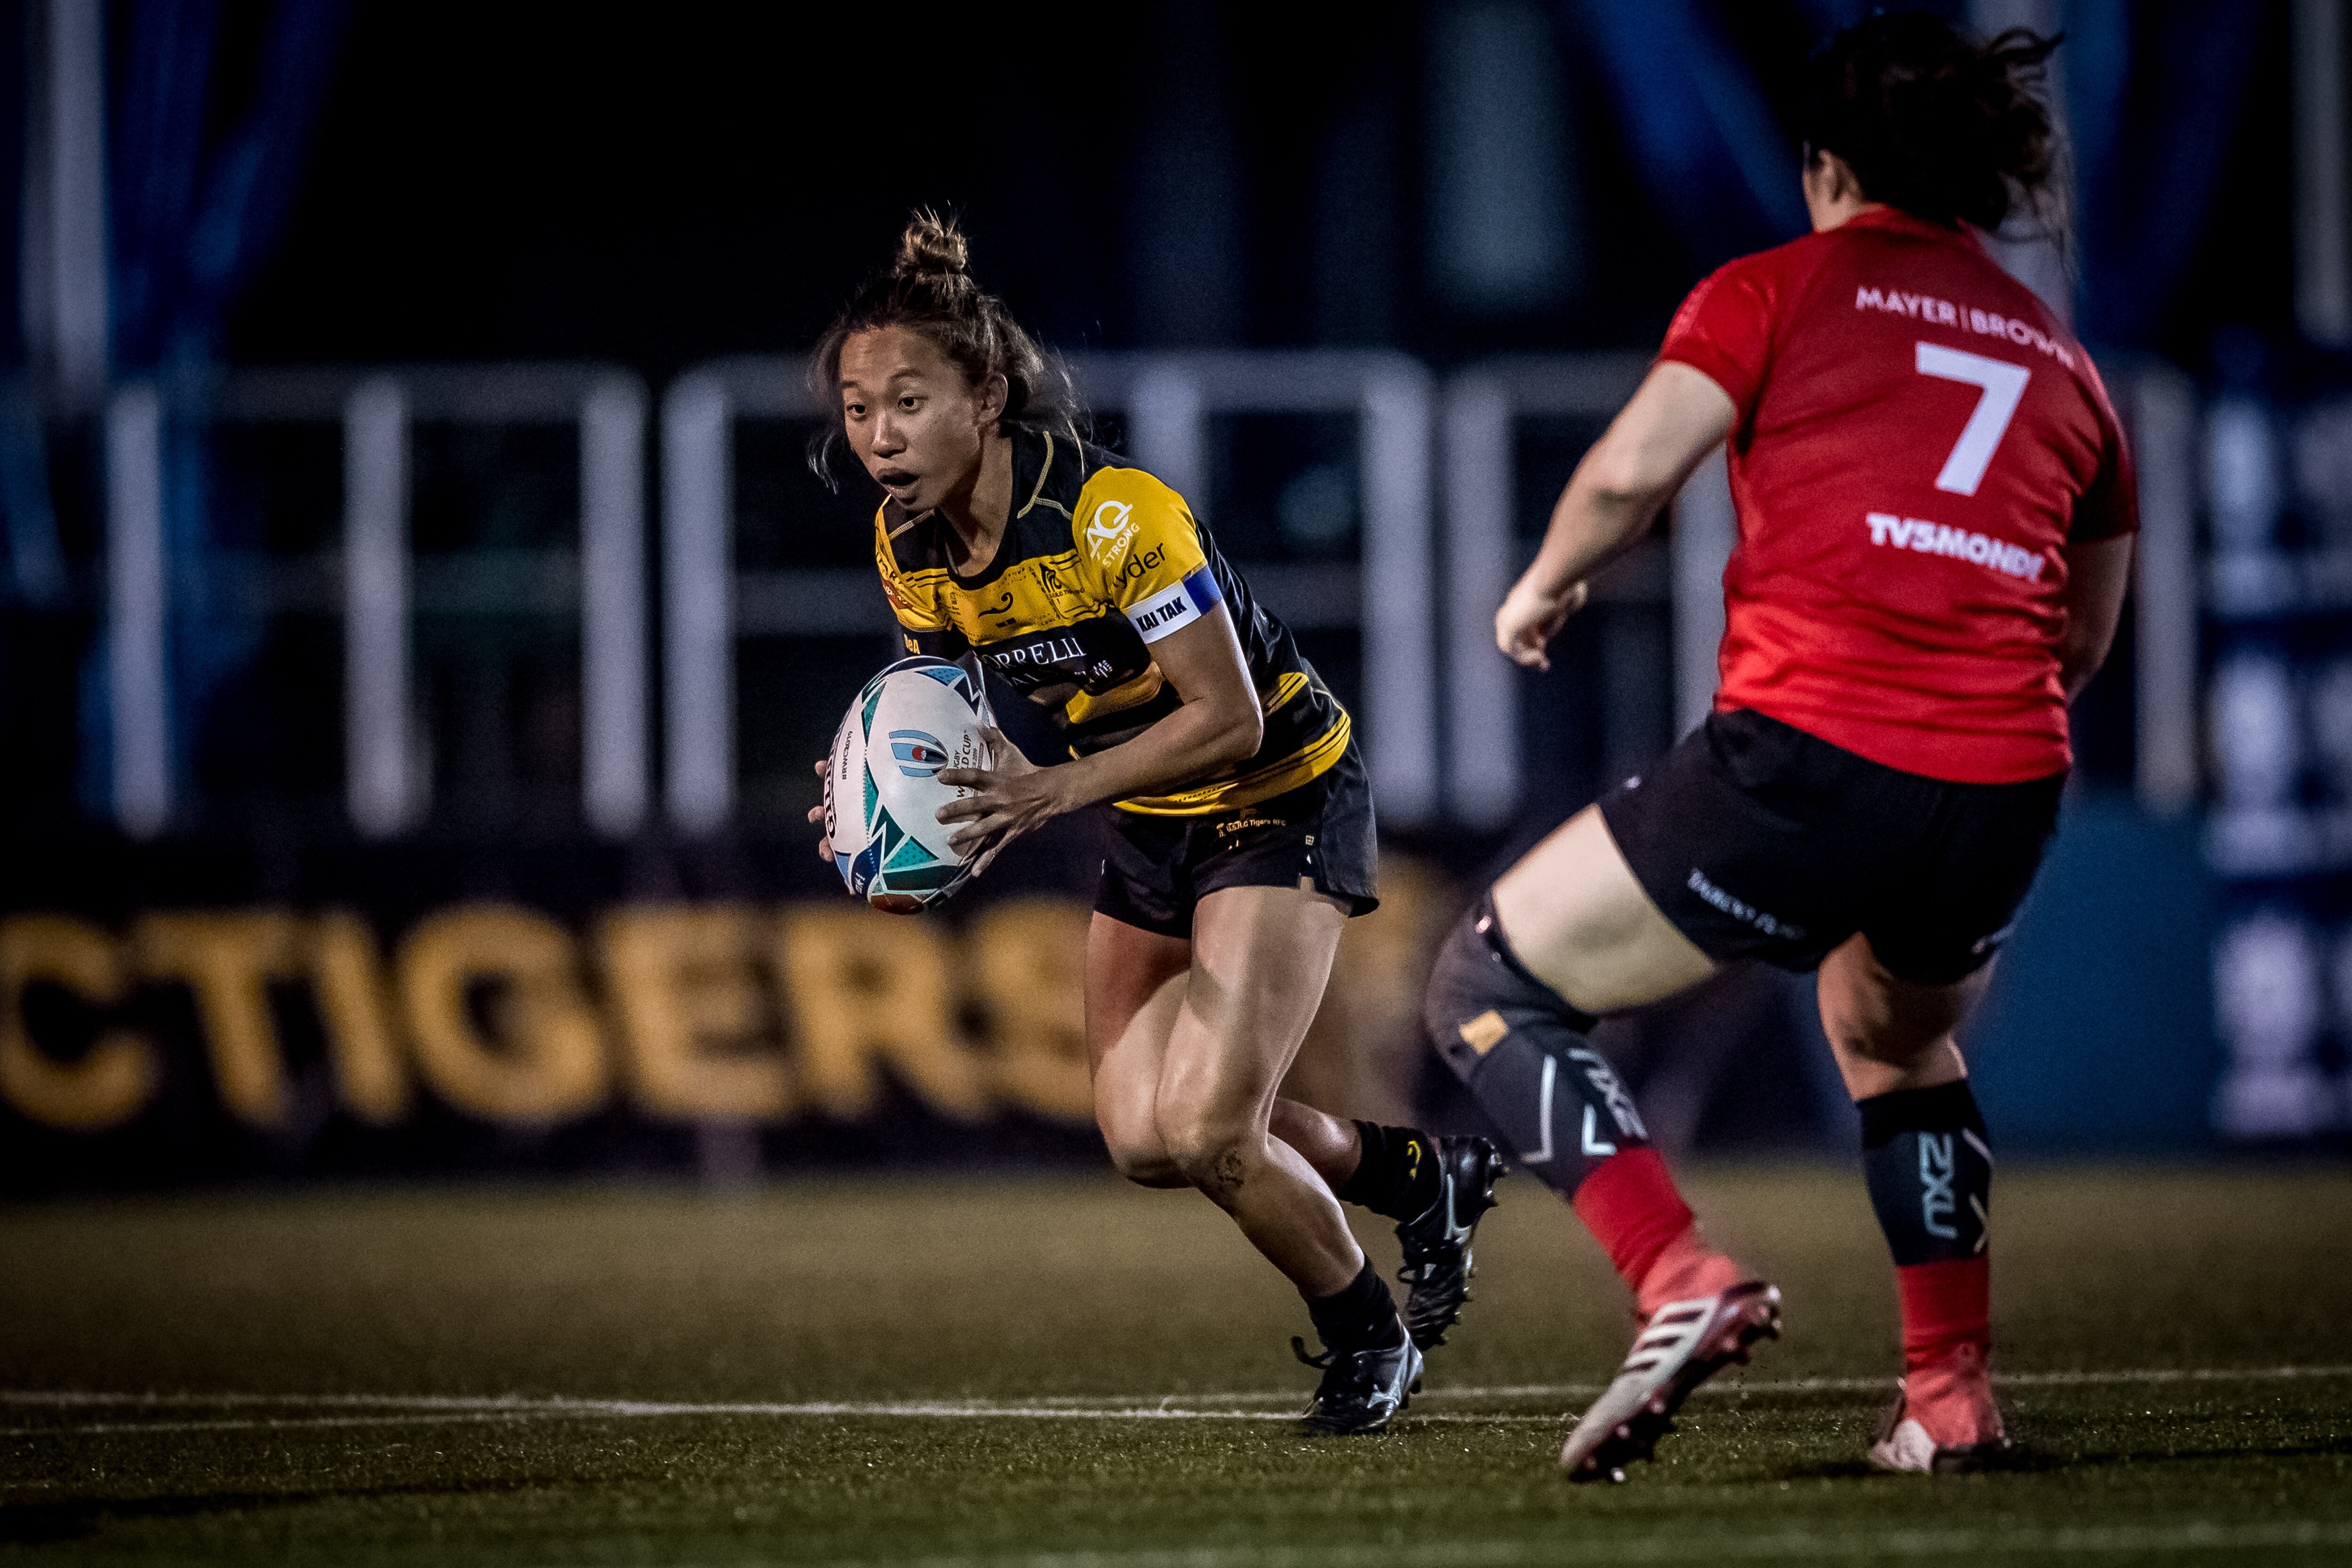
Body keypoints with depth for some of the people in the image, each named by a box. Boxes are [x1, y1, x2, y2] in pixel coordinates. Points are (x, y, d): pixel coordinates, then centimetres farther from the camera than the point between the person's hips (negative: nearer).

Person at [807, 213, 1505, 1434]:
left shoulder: (1116, 514, -31)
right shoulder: (907, 543, -10)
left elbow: (1229, 717, -29)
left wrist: (1052, 793, -37)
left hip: (1280, 795, -8)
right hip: (1151, 825, 8)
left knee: (1209, 1129, -17)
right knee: (1143, 1139, 6)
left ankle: (1367, 1338, 11)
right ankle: (1419, 1175, 29)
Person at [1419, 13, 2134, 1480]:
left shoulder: (1782, 289, 6)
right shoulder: (2061, 358, 20)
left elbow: (1634, 467, -7)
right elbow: (2086, 638, 25)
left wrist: (1542, 589, 12)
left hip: (1809, 755, -6)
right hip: (2006, 792, 6)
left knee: (1490, 985, 8)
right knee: (1898, 1038, 36)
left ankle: (1682, 1281, -11)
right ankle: (1953, 1396, 29)